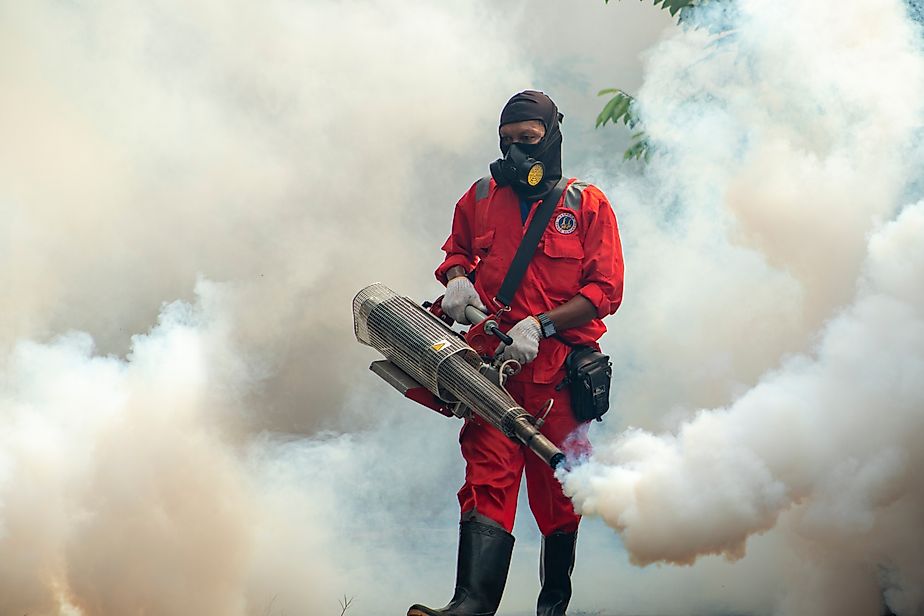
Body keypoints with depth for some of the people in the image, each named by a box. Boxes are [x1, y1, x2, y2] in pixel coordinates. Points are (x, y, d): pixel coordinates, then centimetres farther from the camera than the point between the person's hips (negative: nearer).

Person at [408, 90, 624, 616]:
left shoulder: (589, 206, 5)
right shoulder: (481, 198, 15)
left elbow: (605, 291, -1)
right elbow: (457, 251, 32)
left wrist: (539, 325, -13)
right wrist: (457, 279, 6)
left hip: (560, 369, -1)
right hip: (496, 361, 1)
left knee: (558, 492, 4)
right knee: (488, 476, -15)